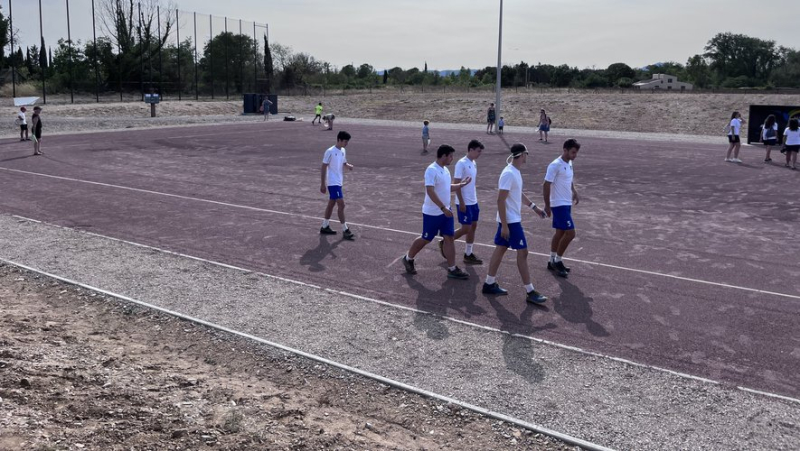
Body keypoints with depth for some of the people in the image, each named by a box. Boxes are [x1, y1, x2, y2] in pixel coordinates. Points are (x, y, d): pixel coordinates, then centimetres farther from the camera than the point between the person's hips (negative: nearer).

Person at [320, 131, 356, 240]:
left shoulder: (343, 151, 8)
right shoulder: (330, 152, -16)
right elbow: (323, 168, -13)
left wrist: (348, 165, -4)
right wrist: (322, 184, -14)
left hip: (339, 182, 9)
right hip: (333, 183, -9)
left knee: (331, 204, 16)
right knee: (341, 204, -11)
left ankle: (325, 227, 27)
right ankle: (345, 230, -6)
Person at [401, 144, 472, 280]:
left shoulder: (445, 170, 9)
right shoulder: (431, 170, -20)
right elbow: (430, 192, -27)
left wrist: (461, 185, 13)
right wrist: (443, 208, -30)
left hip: (445, 211, 8)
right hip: (432, 213, -8)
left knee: (449, 238, 4)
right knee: (425, 239, 6)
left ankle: (452, 269, 8)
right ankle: (408, 259, 28)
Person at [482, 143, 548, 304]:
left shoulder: (515, 172, 9)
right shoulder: (509, 173, -21)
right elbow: (500, 200, -23)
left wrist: (534, 207, 27)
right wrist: (504, 226, -24)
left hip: (511, 219, 10)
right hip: (510, 221, -10)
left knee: (500, 249, 14)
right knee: (522, 252, -5)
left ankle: (489, 284, 22)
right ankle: (530, 292, 1)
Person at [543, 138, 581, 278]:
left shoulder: (569, 164, 10)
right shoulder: (555, 165, -18)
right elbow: (546, 185, -18)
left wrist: (574, 192, 9)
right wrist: (547, 206, -17)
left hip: (566, 204, 9)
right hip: (559, 204, -9)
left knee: (560, 232, 13)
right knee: (570, 233, -11)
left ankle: (553, 262, 23)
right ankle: (557, 261, 2)